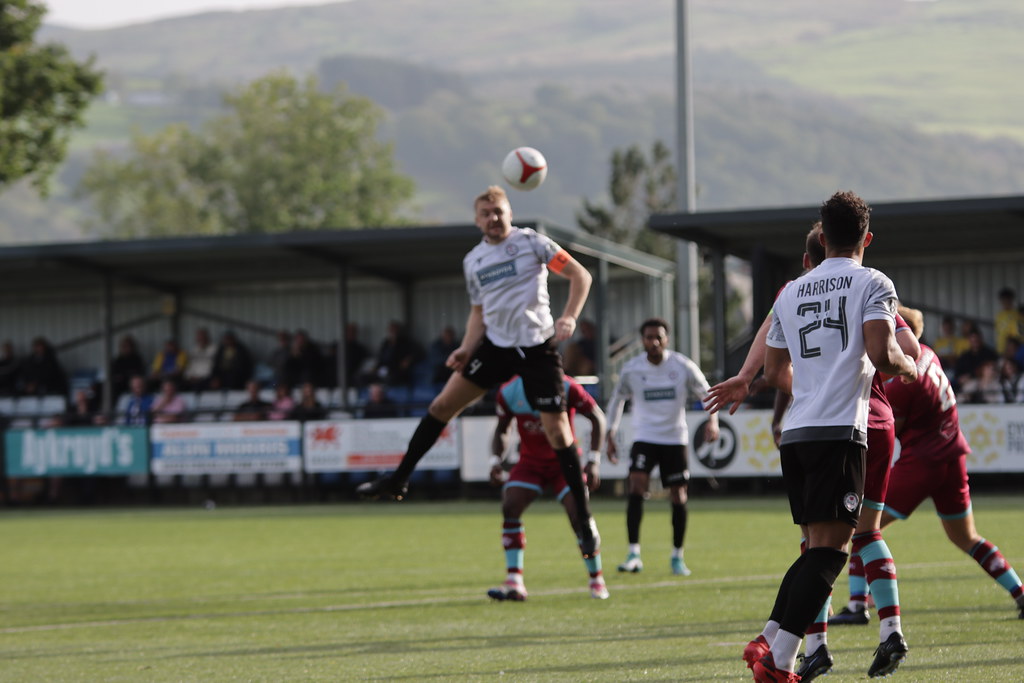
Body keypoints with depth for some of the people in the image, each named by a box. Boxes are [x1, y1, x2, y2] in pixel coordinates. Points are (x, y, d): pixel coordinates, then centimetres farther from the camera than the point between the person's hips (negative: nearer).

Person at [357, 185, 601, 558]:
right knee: (443, 404, -1)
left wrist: (569, 318, -18)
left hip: (537, 348, -5)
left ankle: (584, 519, -1)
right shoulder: (473, 260, 10)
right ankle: (399, 479, 11)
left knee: (557, 430, -9)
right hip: (496, 343, 5)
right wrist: (467, 349, 2)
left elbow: (580, 275, -4)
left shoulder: (531, 242, -5)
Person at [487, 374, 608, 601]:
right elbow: (502, 429, 9)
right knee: (510, 508, -19)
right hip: (530, 462, 3)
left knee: (578, 515, -17)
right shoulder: (508, 392, -8)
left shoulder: (566, 388, -18)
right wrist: (496, 460, -8)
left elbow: (596, 417, -7)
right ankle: (514, 584, -17)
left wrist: (593, 460, -14)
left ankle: (596, 580, 3)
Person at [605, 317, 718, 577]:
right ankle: (634, 554, -20)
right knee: (637, 486, -20)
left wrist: (712, 419, -15)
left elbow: (707, 394, 2)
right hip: (644, 437, 0)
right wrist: (610, 433, 8)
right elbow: (617, 399, 13)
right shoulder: (631, 369, -4)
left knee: (678, 497, 3)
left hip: (675, 439, 0)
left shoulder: (683, 366, -7)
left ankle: (677, 556, 19)